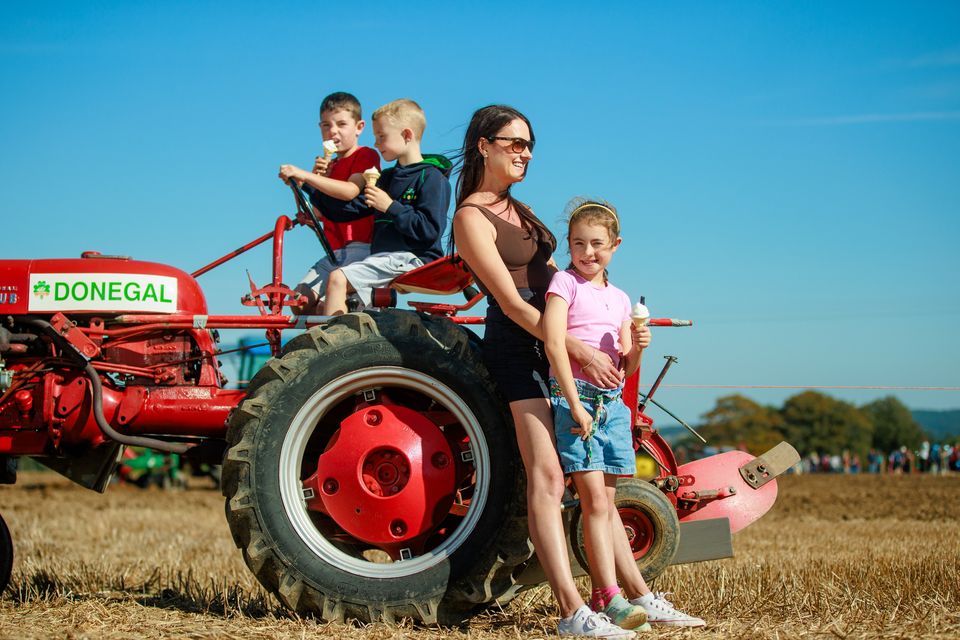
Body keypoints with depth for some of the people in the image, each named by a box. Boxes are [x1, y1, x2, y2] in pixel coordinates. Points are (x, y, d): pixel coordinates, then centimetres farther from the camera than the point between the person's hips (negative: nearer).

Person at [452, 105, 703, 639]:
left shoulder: (519, 209, 19)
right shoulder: (472, 218, -8)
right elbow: (513, 303, -15)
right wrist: (580, 352, -18)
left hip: (561, 342, 9)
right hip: (518, 342, -9)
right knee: (547, 475, -14)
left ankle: (639, 594, 11)